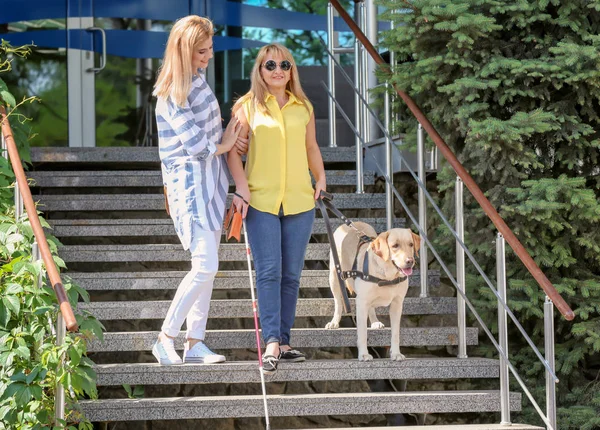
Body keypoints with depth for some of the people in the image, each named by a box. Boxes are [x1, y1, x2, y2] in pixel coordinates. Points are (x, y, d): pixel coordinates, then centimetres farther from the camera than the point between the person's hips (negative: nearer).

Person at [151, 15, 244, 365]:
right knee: (205, 265, -15)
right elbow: (196, 145, -20)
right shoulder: (171, 94, -19)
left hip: (212, 181, 9)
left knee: (208, 268, 7)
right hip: (190, 183, -9)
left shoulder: (199, 79, 10)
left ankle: (196, 343, 11)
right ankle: (166, 339, -5)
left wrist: (227, 139, 3)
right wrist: (224, 145, -1)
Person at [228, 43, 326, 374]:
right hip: (261, 201, -4)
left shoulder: (303, 108, 12)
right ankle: (272, 344, -17)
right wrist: (241, 189, -14)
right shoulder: (248, 107, 1)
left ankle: (283, 341, 12)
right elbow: (233, 149, -3)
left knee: (291, 274, 5)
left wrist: (321, 179, 11)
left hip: (299, 201, 4)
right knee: (269, 272, -12)